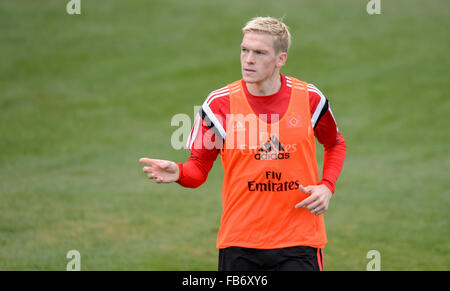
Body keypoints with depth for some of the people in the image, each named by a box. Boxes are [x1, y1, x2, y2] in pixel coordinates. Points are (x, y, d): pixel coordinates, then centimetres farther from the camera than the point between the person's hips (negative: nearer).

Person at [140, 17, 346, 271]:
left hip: (299, 240, 0)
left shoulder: (309, 98, -1)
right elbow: (199, 168, 0)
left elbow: (336, 145, 17)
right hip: (239, 242, 0)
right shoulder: (220, 104, -4)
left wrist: (327, 186, 0)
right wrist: (178, 173, -22)